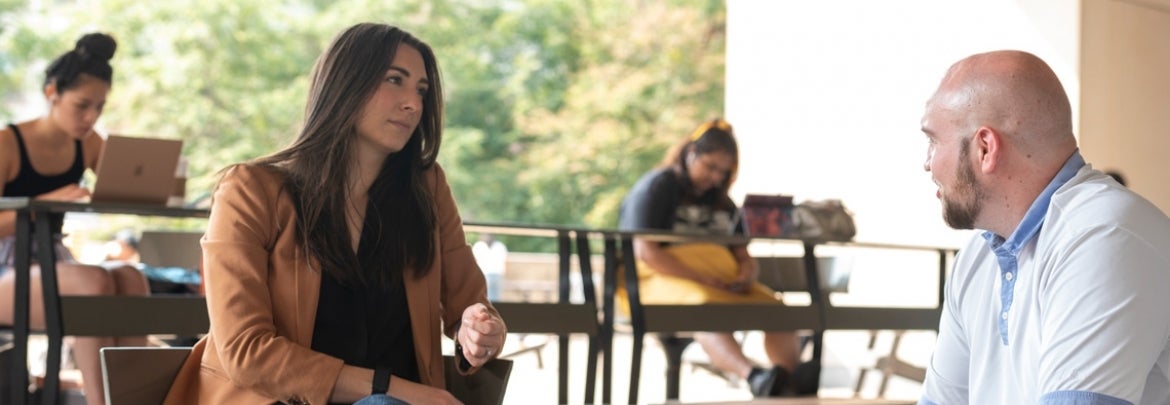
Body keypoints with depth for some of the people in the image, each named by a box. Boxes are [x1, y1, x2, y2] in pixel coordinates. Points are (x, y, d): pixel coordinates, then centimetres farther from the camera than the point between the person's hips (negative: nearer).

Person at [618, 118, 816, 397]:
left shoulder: (722, 203, 21)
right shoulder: (655, 188, 0)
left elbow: (745, 258, 20)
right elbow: (645, 252, -12)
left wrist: (746, 276, -7)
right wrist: (705, 279, -20)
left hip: (720, 285, 7)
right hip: (660, 281, -7)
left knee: (775, 307, -21)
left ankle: (794, 384, -46)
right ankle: (754, 376, -64)